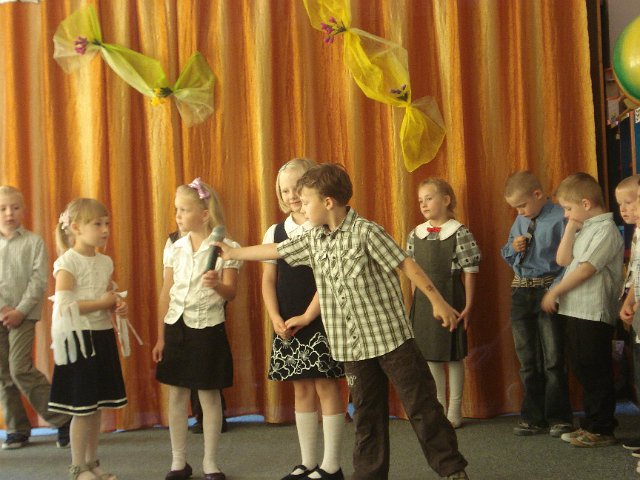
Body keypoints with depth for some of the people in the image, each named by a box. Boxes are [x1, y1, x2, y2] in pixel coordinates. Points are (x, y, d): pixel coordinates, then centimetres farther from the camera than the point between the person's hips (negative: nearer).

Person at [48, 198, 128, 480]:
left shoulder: (105, 262, 9)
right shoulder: (68, 262, -12)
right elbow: (64, 307, -20)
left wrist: (118, 306, -3)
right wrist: (102, 303, -17)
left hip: (103, 336, 7)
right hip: (80, 339, -7)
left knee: (97, 405, 13)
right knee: (82, 408, 0)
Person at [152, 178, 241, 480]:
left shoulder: (224, 246, -7)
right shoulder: (175, 247, 5)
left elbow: (231, 292, -10)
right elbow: (166, 294, 7)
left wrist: (217, 284, -33)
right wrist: (160, 336, 7)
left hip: (208, 329, -4)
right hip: (176, 327, 4)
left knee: (209, 396, 5)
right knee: (177, 395, 9)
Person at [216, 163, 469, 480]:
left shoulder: (365, 232, -11)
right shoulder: (314, 240, 8)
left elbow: (406, 264, -11)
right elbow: (275, 251, 20)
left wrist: (437, 301, -13)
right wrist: (232, 254, 28)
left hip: (390, 333, -6)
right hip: (352, 344, 6)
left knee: (421, 405, 0)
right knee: (366, 412, 12)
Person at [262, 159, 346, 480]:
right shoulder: (275, 232, 9)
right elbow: (269, 279, 8)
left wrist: (306, 317, -15)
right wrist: (276, 318, -5)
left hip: (322, 321, -5)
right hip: (287, 324, 5)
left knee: (326, 386, 0)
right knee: (301, 389, 11)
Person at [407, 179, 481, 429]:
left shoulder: (459, 233, -8)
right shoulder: (415, 235, 6)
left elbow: (469, 272, -8)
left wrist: (468, 306, -10)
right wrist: (415, 303, 8)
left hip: (450, 299, -5)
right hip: (423, 302, 5)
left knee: (453, 356, 4)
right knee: (430, 356, 10)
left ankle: (454, 410, 15)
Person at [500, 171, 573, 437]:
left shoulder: (560, 218, -11)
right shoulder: (520, 222, 11)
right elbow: (508, 258, 21)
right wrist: (513, 248, -1)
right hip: (521, 293, 7)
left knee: (553, 359, -1)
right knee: (528, 360, 12)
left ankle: (559, 417, 13)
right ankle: (533, 418, 23)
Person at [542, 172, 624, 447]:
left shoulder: (606, 230, -12)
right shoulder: (584, 229, 14)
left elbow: (585, 269, -18)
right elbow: (562, 260, 7)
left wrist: (555, 292, -10)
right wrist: (571, 228, 1)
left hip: (594, 313, -9)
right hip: (576, 311, 9)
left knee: (595, 372, -1)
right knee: (583, 370, 14)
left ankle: (601, 429, 9)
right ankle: (591, 424, 24)